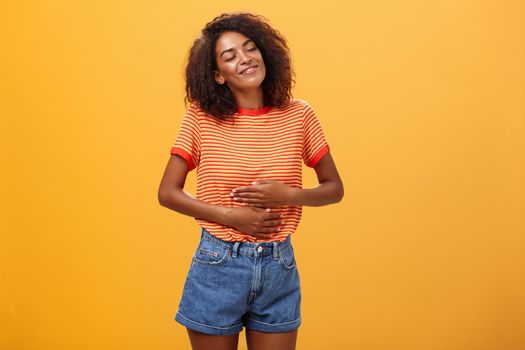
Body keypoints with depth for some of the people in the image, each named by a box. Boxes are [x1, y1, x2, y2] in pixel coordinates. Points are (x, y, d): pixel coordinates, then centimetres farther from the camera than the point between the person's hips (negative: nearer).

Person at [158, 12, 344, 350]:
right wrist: (230, 216, -14)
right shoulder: (201, 117, -6)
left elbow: (334, 188, 4)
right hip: (216, 265, -1)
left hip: (278, 267, 1)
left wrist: (288, 195, -15)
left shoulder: (298, 115, -3)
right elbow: (168, 193, -3)